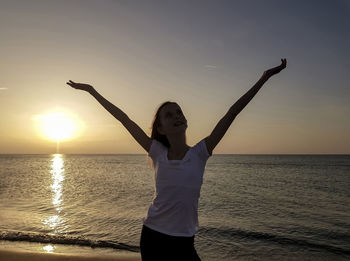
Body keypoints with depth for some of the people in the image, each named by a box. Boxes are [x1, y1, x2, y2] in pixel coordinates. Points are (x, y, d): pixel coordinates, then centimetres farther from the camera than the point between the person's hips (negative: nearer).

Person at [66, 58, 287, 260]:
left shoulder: (199, 153, -8)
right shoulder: (158, 153, -6)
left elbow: (232, 113, -11)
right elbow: (123, 118, -3)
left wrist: (265, 78, -8)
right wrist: (92, 91, 4)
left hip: (183, 242, 0)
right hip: (152, 237, 1)